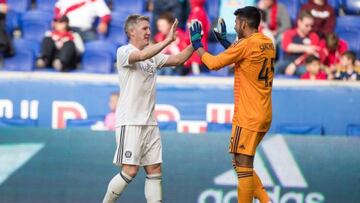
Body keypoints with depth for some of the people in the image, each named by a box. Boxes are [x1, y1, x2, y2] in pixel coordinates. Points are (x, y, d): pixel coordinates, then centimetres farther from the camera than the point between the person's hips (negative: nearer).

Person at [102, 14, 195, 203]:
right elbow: (141, 55, -27)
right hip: (129, 122, -8)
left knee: (154, 170, 3)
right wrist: (168, 40, -31)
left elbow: (178, 60, 11)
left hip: (149, 122, 8)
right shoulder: (124, 51, -7)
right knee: (130, 170, -11)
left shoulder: (153, 55, 16)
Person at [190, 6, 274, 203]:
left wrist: (197, 44, 6)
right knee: (242, 164, 16)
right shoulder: (268, 44, 10)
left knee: (243, 166, -6)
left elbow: (214, 63, -9)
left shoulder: (247, 44, -15)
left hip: (248, 118, -9)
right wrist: (224, 41, 27)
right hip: (262, 115, 9)